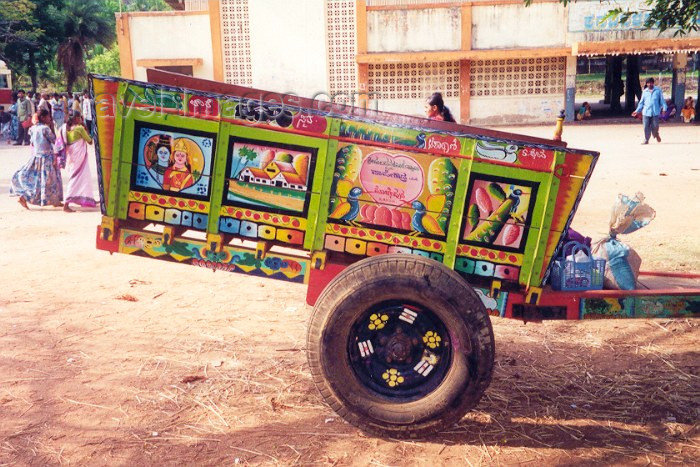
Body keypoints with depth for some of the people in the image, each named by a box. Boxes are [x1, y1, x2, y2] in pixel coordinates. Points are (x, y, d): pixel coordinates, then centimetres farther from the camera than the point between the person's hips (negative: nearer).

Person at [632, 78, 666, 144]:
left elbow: (662, 100, 3)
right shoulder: (645, 91, 12)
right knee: (646, 127, -2)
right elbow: (641, 102, 16)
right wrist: (637, 111, 11)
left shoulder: (658, 90, 4)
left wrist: (664, 108, -9)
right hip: (646, 112, 2)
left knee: (655, 126, -1)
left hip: (655, 112, -2)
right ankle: (646, 139, 7)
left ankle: (656, 135, 29)